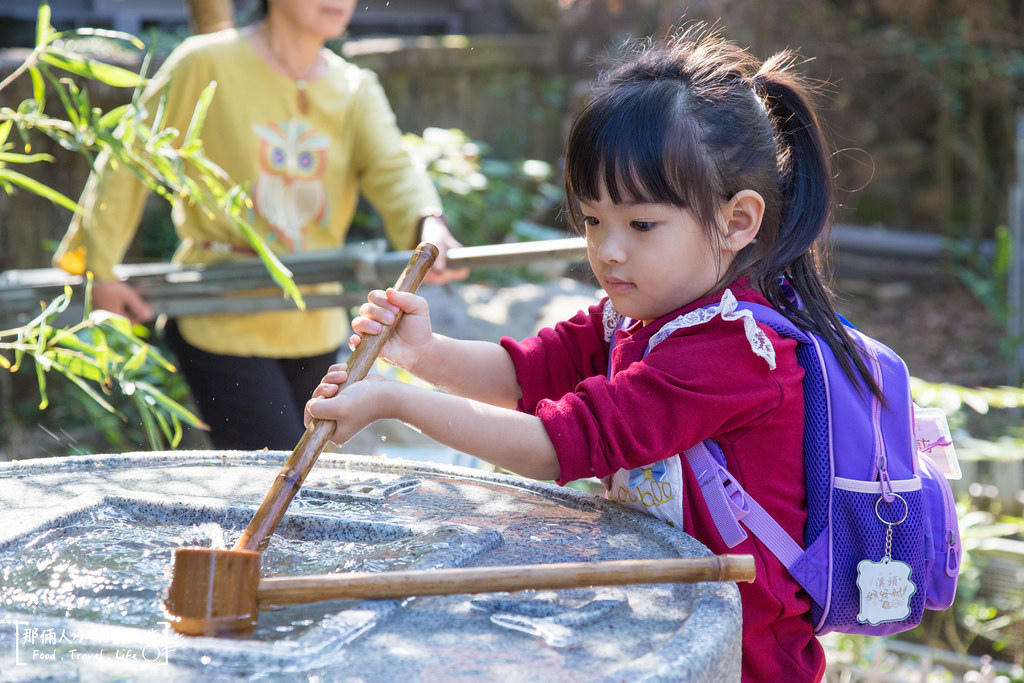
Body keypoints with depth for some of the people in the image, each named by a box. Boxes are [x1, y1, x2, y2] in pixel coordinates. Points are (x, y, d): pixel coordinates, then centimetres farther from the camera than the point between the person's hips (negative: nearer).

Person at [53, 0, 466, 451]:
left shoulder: (356, 90, 6)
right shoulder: (207, 64, -7)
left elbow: (391, 168, -12)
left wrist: (428, 224, -34)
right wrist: (99, 268, -4)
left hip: (316, 331, 6)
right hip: (220, 325, -5)